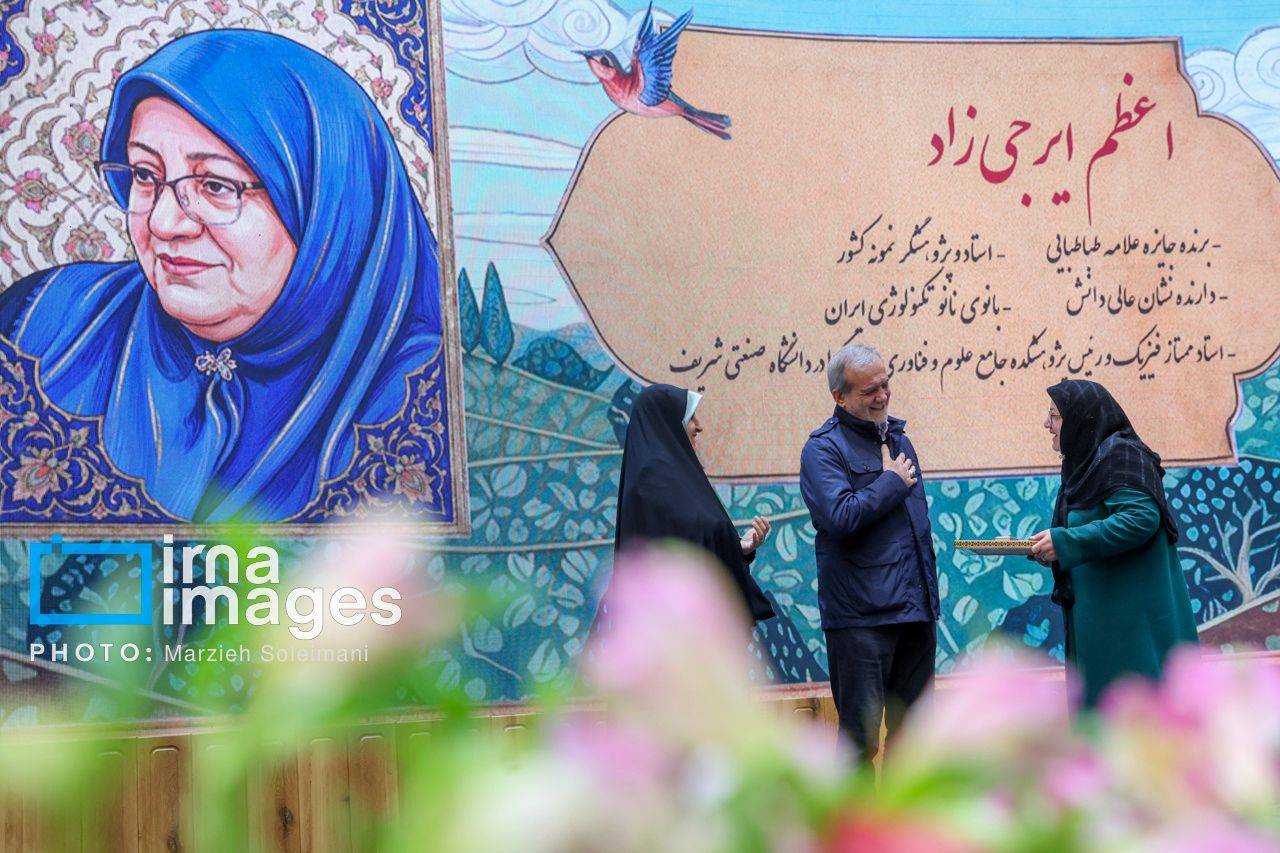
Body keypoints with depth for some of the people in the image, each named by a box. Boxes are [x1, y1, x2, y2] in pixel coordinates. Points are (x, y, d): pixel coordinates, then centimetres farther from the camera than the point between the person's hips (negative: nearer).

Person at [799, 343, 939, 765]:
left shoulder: (898, 437, 17)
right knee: (861, 735, -5)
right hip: (861, 616, -7)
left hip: (915, 610, 7)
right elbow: (841, 517, -24)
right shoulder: (824, 448, -8)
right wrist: (892, 483, -11)